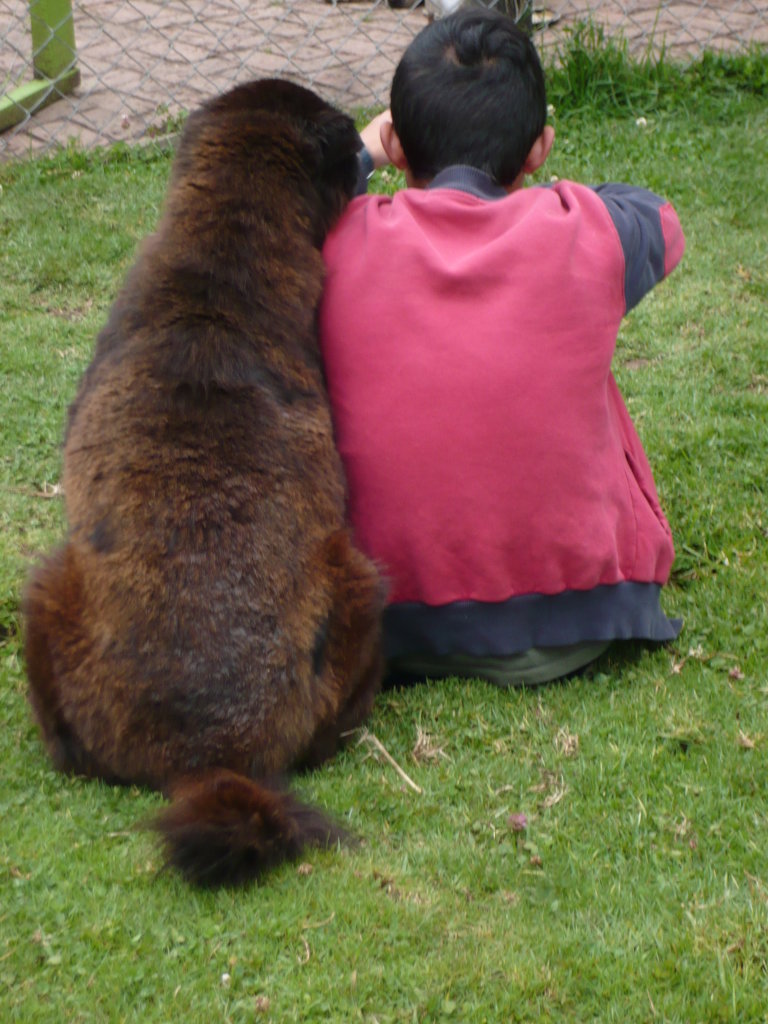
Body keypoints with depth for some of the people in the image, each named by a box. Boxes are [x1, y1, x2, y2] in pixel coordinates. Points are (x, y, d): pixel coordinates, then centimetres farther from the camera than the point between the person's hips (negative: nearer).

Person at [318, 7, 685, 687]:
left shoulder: (338, 243, -12)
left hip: (395, 634, 0)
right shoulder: (587, 234, -11)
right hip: (575, 628, 1)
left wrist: (361, 154, 23)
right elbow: (658, 220, 15)